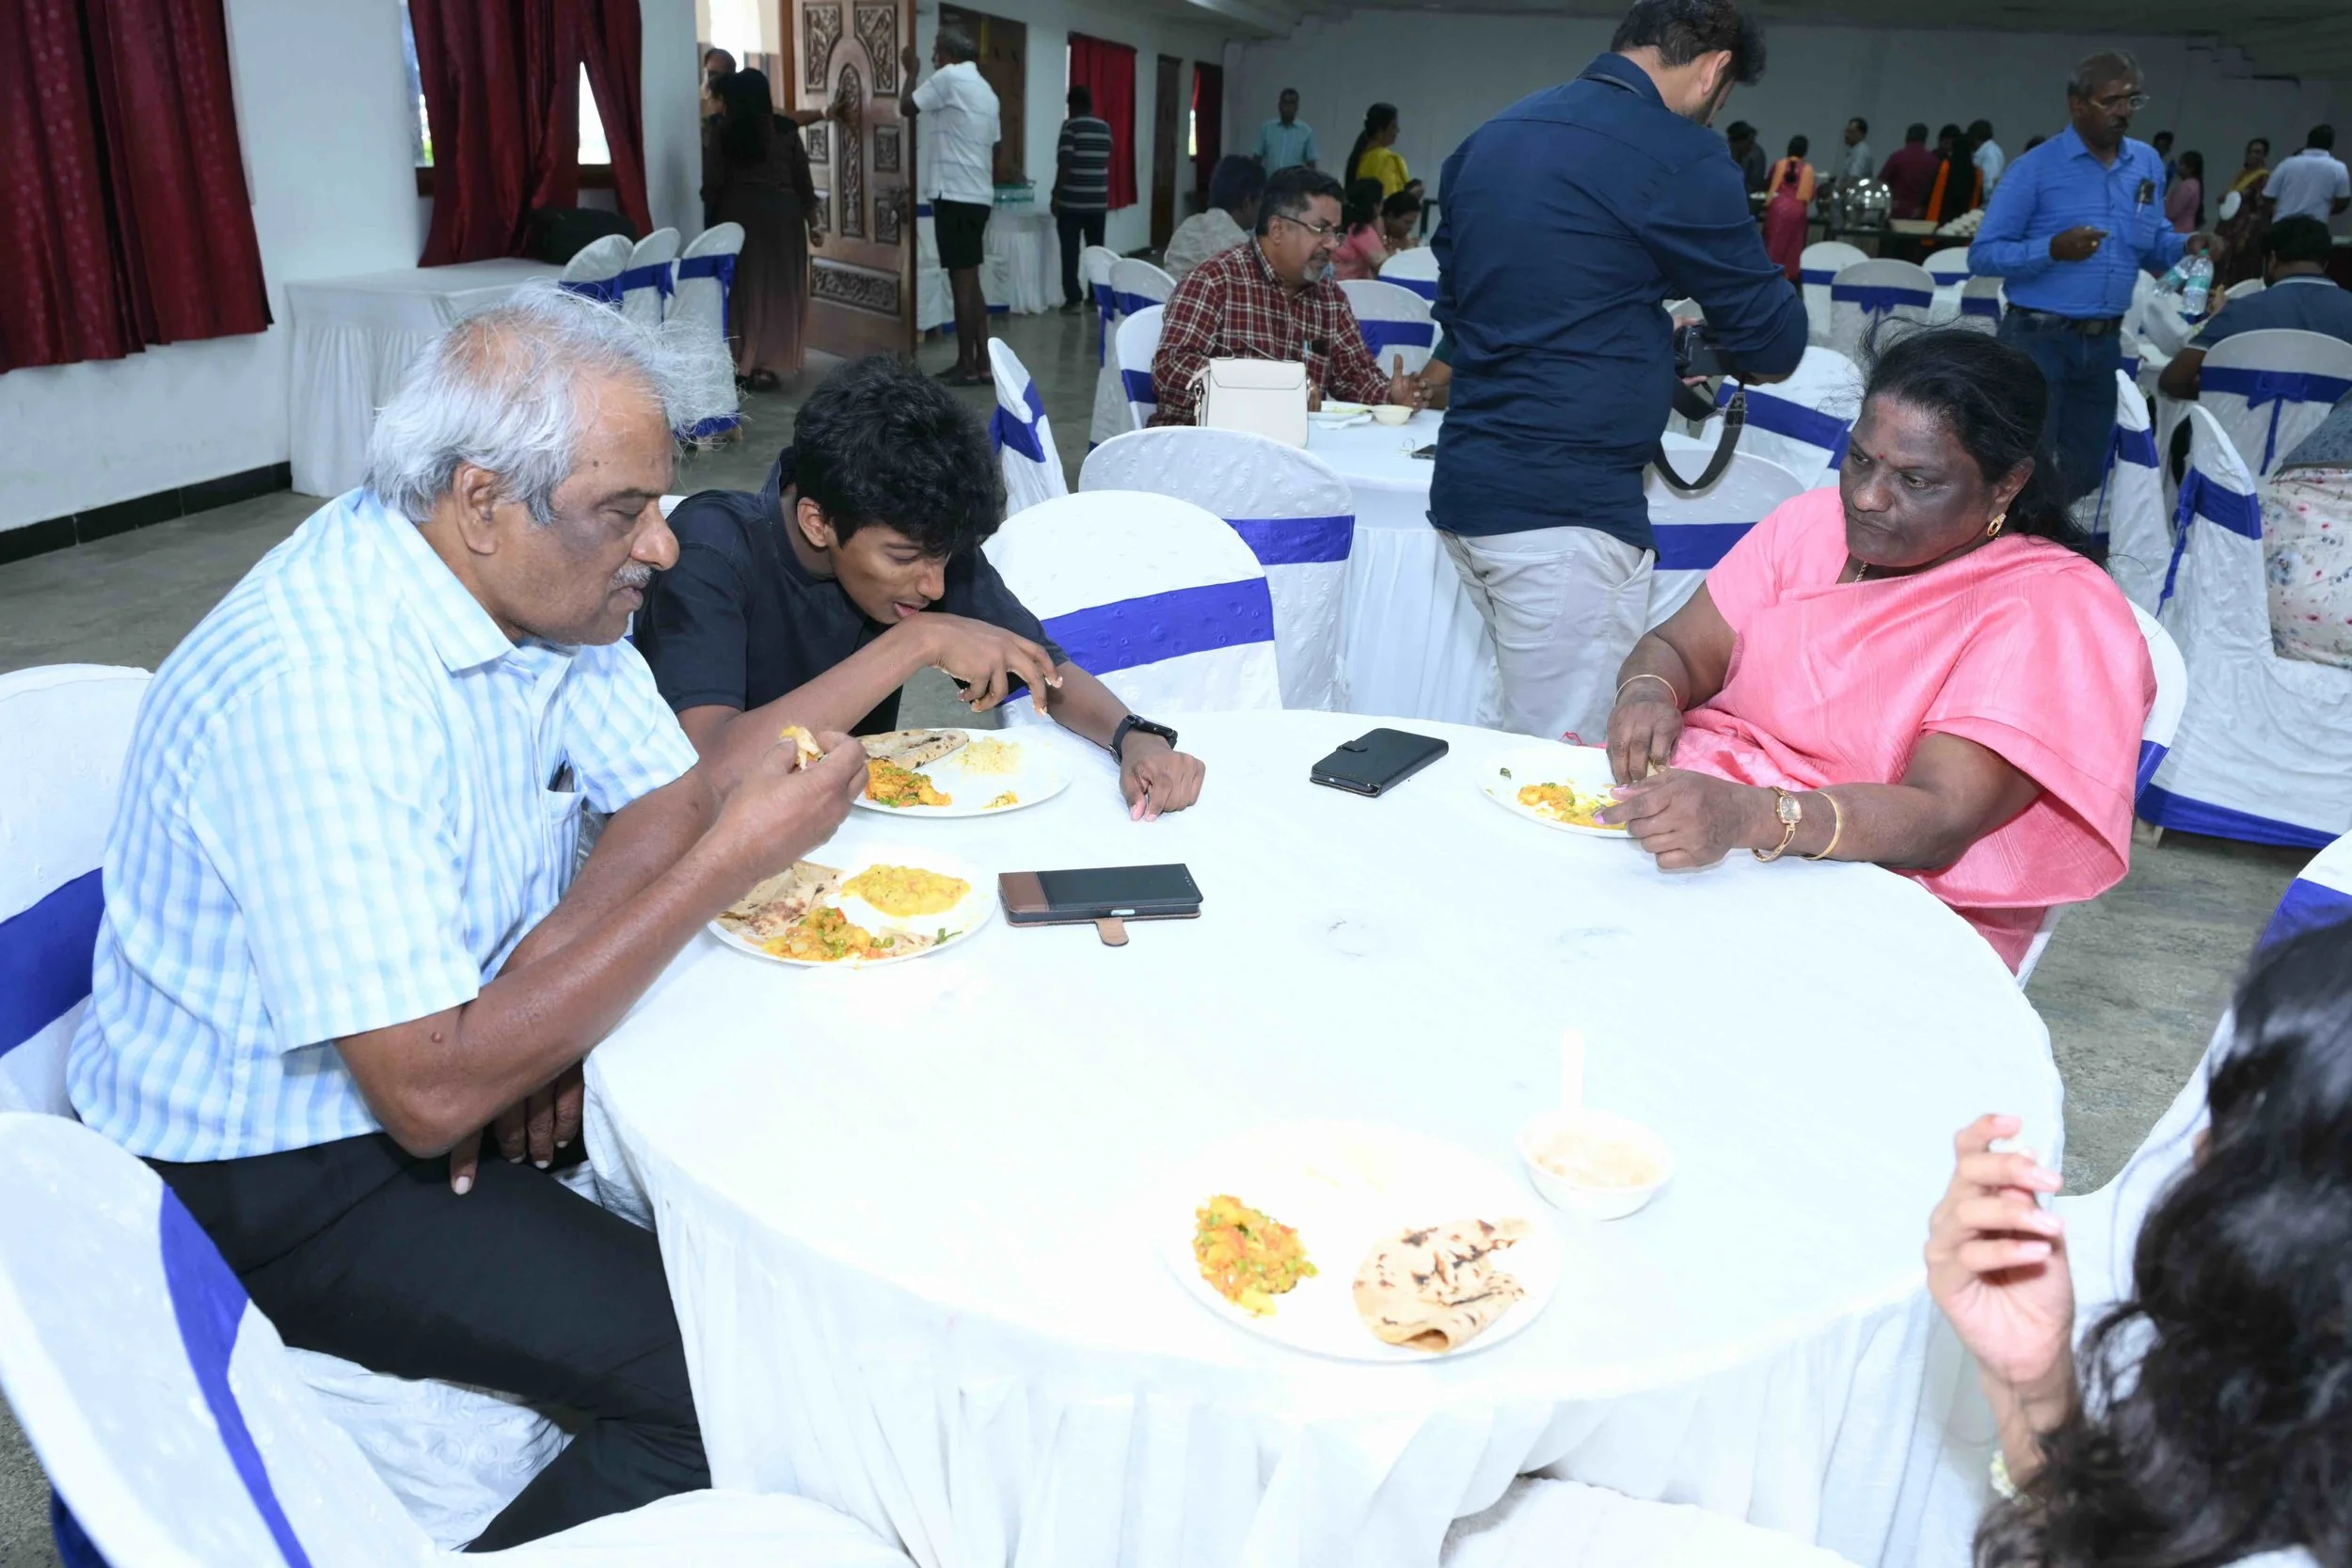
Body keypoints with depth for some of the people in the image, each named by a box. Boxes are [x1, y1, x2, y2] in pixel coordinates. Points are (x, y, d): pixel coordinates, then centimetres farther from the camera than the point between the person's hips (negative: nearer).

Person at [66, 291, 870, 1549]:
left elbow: (668, 797, 1)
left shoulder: (540, 580, -6)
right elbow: (433, 1093, -33)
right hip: (276, 1178, -8)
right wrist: (730, 861, -30)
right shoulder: (314, 685, -31)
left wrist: (534, 1006, -17)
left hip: (437, 1070, 8)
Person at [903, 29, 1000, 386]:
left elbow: (908, 106, 1)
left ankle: (967, 366, -3)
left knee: (962, 282, -6)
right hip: (978, 195, 9)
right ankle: (982, 364, 11)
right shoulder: (985, 89, 18)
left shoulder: (950, 77, -7)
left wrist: (911, 71, 16)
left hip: (956, 194, -9)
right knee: (970, 281, 11)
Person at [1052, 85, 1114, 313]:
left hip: (1072, 201, -5)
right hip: (1099, 202, 5)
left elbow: (1064, 165, -13)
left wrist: (1056, 196, -8)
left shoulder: (1071, 126, -8)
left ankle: (1073, 299, -5)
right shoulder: (1105, 128, 9)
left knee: (1070, 252, -2)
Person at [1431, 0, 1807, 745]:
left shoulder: (1491, 137, 14)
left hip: (1463, 488, 8)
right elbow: (1773, 345, -3)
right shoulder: (1679, 158, -9)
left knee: (1522, 734, 19)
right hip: (1566, 511, -8)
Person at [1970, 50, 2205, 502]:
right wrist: (2052, 249, -24)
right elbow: (1982, 255, -10)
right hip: (2038, 337, -5)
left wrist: (2187, 246, -4)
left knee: (2085, 473, 13)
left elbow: (2152, 243, 19)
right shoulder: (2036, 167, -7)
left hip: (2105, 341, 6)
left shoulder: (2148, 164, 10)